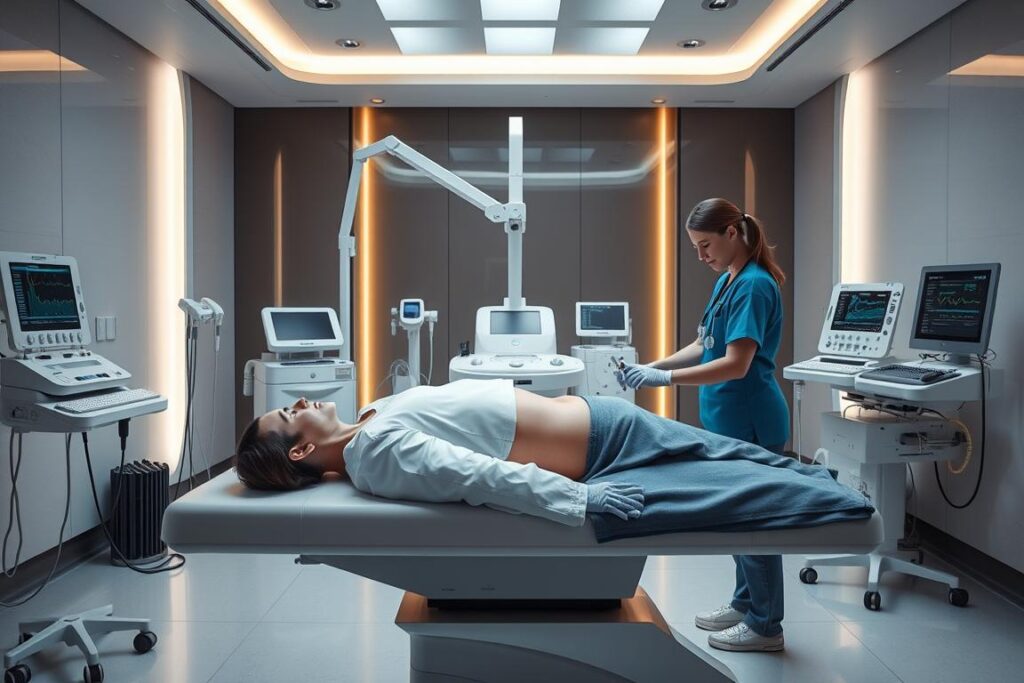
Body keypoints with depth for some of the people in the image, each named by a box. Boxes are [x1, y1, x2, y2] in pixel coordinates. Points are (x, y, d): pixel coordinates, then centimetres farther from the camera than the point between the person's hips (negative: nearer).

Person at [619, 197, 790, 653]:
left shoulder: (754, 286, -19)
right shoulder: (726, 281, 10)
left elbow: (735, 364, -26)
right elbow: (705, 346, 13)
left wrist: (664, 379, -27)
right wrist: (654, 366, 1)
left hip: (750, 424, -9)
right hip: (728, 421, 9)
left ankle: (765, 626, 19)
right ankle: (745, 604, 35)